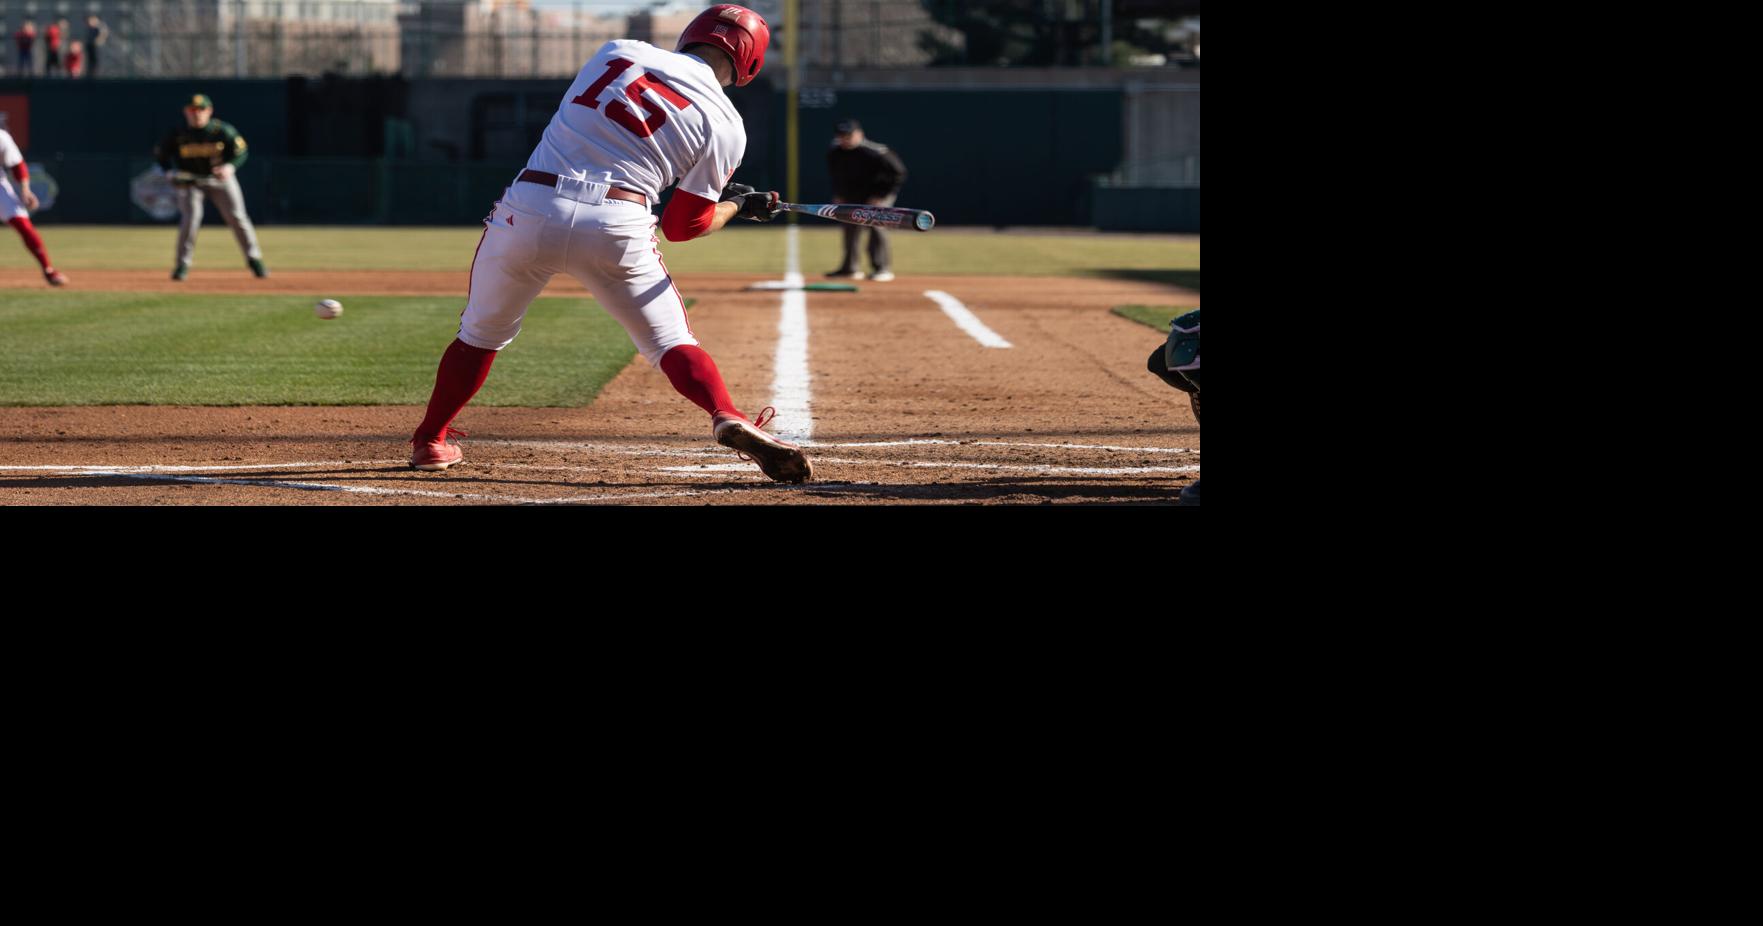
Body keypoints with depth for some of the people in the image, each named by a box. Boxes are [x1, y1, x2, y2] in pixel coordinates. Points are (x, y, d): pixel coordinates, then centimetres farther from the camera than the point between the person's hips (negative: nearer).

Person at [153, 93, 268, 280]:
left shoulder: (222, 130, -14)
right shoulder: (177, 133, -12)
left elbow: (240, 151, -8)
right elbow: (160, 154, -1)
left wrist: (230, 167, -28)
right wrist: (170, 172, -19)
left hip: (220, 176, 0)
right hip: (189, 179, 0)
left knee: (236, 217, -4)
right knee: (191, 218, -17)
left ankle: (254, 259, 9)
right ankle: (182, 264, -6)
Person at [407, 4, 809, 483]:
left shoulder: (618, 51, 13)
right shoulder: (724, 124, 6)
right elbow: (682, 226, 8)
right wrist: (738, 205, 28)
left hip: (528, 208, 2)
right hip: (617, 225, -2)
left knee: (481, 333, 23)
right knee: (671, 342, 10)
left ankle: (429, 441, 31)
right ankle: (728, 418, -16)